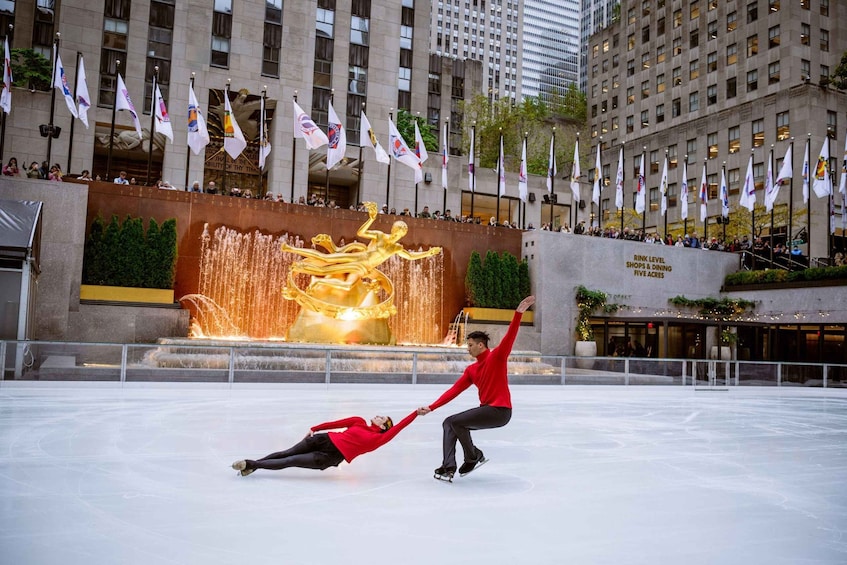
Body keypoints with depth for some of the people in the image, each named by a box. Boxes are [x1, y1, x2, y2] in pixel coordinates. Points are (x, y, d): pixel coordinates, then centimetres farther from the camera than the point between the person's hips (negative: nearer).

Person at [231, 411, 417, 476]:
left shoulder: (377, 439, 0)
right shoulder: (359, 422, 12)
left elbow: (396, 429, -8)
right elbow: (335, 423, 9)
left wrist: (417, 413, -12)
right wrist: (314, 428, 2)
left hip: (331, 456, -3)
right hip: (325, 440, 3)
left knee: (290, 461, -8)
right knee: (287, 453, 2)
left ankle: (251, 464, -3)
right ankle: (252, 464, 13)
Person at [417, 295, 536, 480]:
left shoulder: (497, 356, -6)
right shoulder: (471, 370, 13)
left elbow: (509, 337, -21)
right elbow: (454, 390, 9)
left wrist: (519, 312, -35)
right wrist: (431, 407, 2)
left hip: (500, 410, -8)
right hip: (486, 409, 8)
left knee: (456, 421, -16)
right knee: (448, 423, 4)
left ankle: (474, 456, 5)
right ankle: (448, 466, -7)